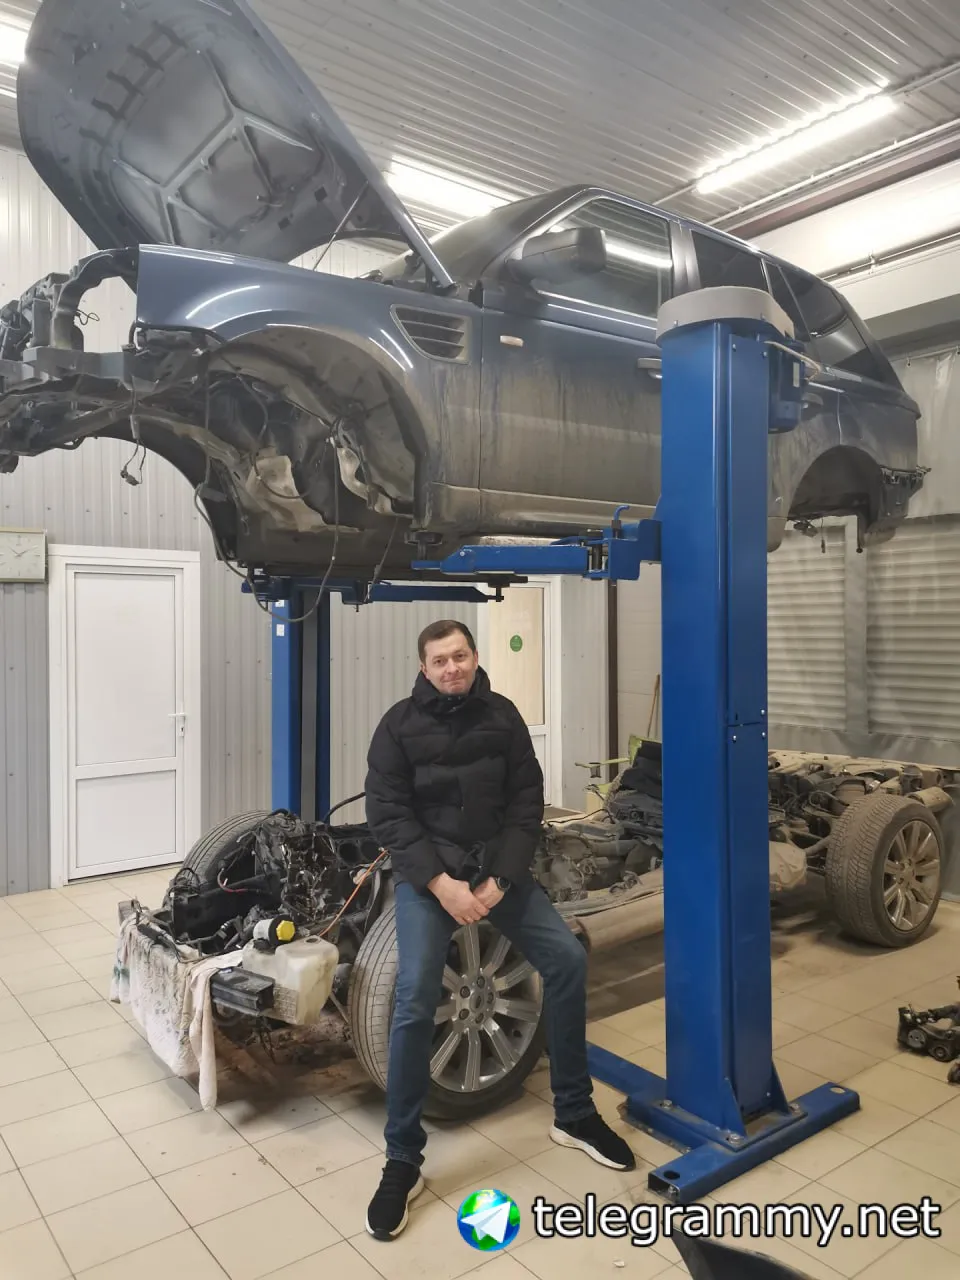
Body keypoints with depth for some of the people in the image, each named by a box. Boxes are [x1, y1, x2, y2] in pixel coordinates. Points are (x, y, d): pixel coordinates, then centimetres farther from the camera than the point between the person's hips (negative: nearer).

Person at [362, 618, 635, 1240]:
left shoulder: (503, 716, 1)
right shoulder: (400, 725, -5)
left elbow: (527, 803, -1)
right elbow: (388, 814, -9)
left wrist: (500, 879, -12)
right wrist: (441, 883, -18)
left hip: (498, 868, 3)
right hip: (426, 873, -3)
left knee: (567, 959, -6)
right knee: (415, 1001, -15)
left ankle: (574, 1115, 15)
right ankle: (403, 1161, 3)